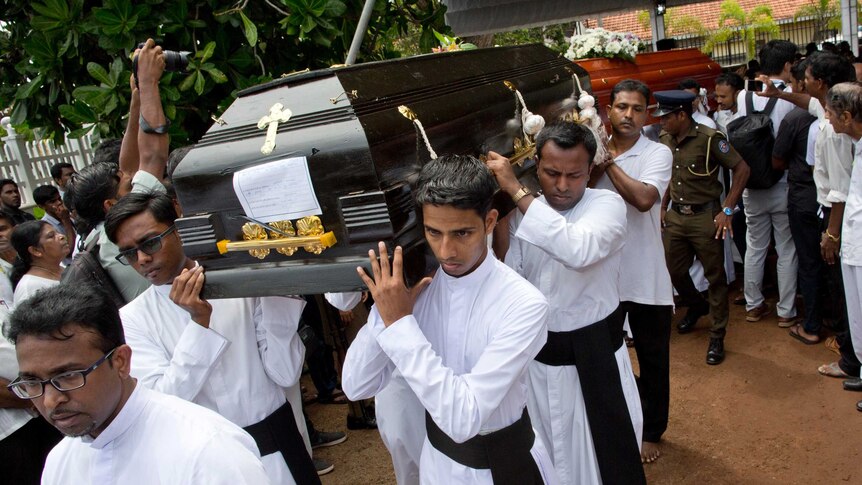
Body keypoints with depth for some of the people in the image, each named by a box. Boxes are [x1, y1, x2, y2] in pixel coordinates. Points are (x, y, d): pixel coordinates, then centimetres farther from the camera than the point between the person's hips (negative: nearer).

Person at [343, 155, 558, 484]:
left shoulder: (523, 304, -27)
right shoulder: (412, 284, -13)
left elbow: (463, 418, -31)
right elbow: (356, 387, -12)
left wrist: (400, 323, -32)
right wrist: (387, 309, -24)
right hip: (438, 455, 4)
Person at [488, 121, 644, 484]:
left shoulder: (607, 205, -14)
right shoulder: (524, 213, 0)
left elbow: (579, 250, -37)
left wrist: (516, 191, -33)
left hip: (594, 357, -4)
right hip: (538, 357, 4)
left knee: (605, 454, 11)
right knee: (547, 455, 20)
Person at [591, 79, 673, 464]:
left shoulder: (658, 153, -5)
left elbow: (643, 198, -23)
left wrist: (607, 160, -17)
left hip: (646, 277, -2)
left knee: (653, 359, 13)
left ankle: (651, 430, 34)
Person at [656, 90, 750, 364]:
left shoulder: (709, 139, -15)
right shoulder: (665, 140, 2)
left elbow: (742, 169, -12)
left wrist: (727, 210, -15)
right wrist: (663, 207, 10)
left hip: (705, 216, -6)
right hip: (675, 216, 6)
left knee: (715, 277, 5)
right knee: (674, 272, 13)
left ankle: (717, 337, 17)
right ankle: (697, 306, 44)